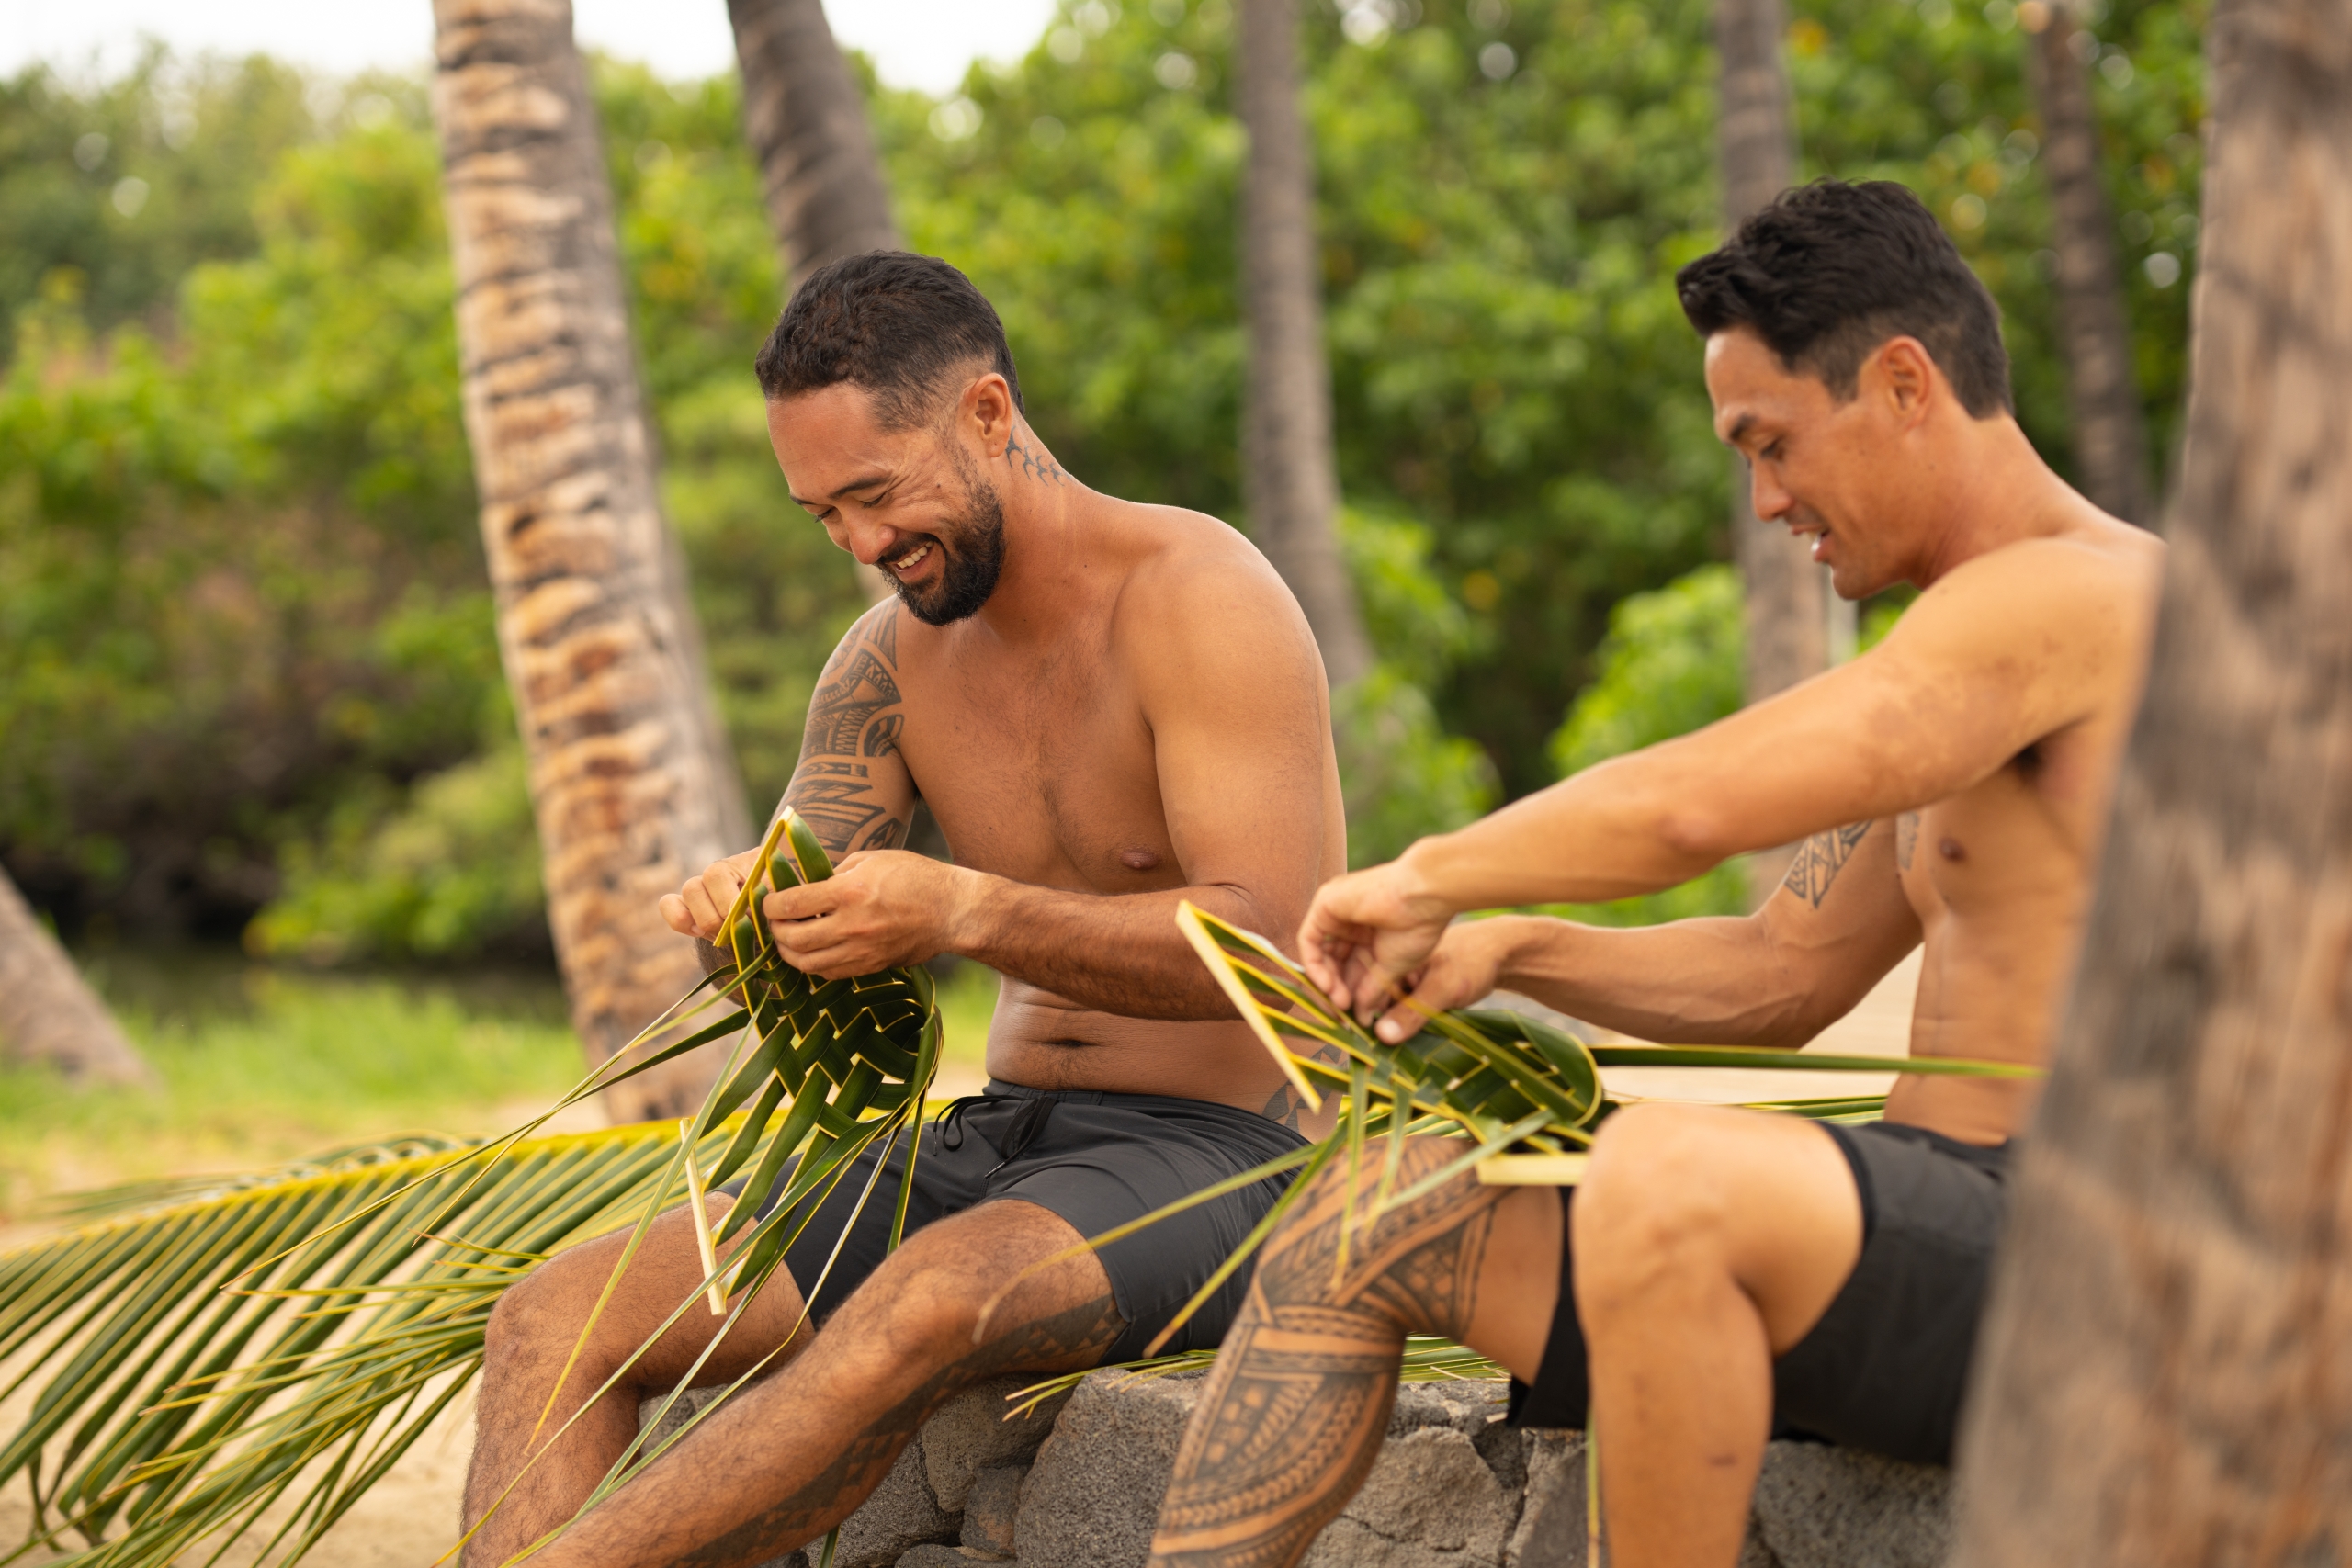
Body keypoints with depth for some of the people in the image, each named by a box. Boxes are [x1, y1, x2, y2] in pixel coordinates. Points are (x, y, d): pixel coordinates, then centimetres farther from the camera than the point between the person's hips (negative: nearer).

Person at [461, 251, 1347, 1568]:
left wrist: (966, 913, -33)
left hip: (1213, 1154, -7)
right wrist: (741, 915, -20)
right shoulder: (892, 658, 10)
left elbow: (1272, 943, -20)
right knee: (560, 1318, -12)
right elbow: (809, 944, 6)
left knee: (926, 1307, -39)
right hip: (995, 1145, 7)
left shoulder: (1197, 596, -11)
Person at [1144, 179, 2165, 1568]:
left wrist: (1431, 876, -6)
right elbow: (1781, 975, 25)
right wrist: (1507, 947, 10)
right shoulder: (1975, 650, 21)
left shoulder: (2076, 594, -12)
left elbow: (1688, 805, -23)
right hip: (1930, 1257, 10)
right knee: (1370, 1218, 6)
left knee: (1664, 1173, -39)